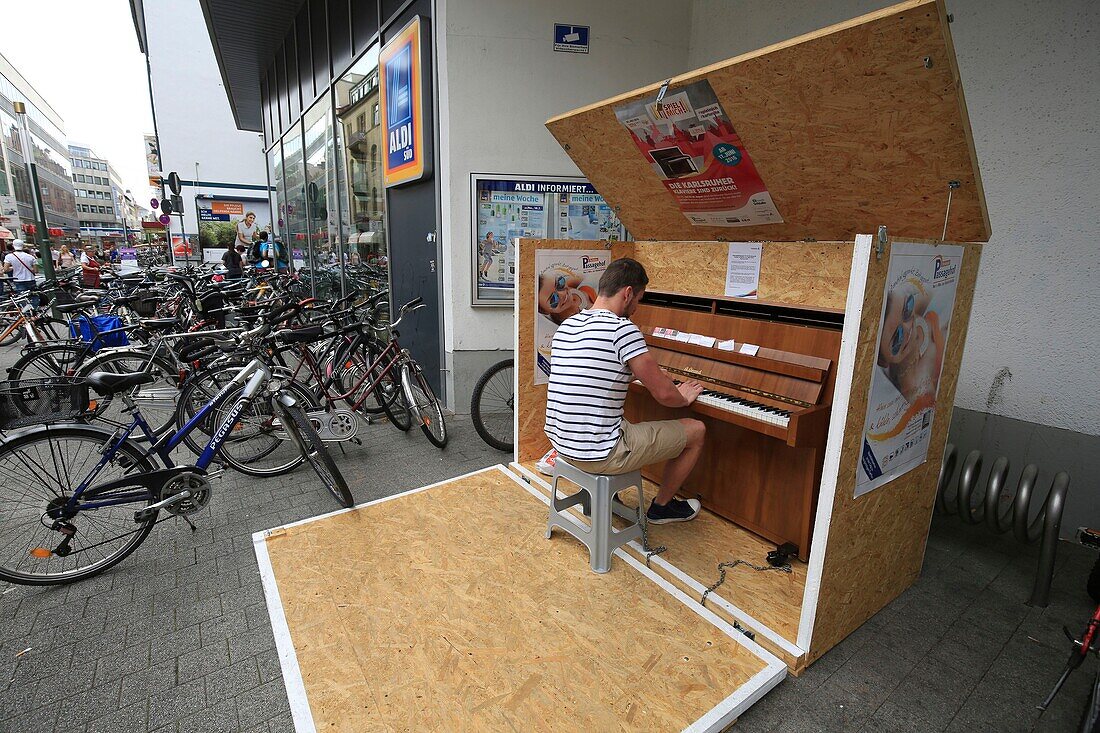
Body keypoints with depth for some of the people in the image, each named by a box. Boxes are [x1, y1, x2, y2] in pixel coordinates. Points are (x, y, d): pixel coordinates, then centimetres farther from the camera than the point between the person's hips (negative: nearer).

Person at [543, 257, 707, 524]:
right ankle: (662, 506, 30)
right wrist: (684, 398, 11)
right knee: (696, 430, 10)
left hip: (561, 442, 8)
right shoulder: (623, 329, -19)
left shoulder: (566, 326, 6)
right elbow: (663, 393, -14)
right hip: (600, 455, -8)